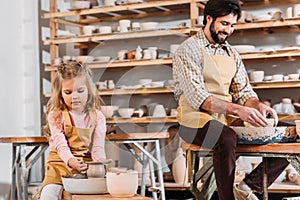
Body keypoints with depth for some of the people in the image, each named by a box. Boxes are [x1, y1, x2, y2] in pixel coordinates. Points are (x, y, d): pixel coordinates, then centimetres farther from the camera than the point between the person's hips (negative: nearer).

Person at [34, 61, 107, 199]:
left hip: (87, 165, 2)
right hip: (61, 164, -1)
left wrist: (100, 163, -25)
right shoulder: (56, 116, -1)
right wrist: (71, 160, -34)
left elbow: (98, 147, -2)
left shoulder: (97, 117, 5)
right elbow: (61, 145, -12)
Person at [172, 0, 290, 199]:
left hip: (229, 119, 7)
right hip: (197, 119, -7)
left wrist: (258, 105, -12)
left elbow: (243, 92, 13)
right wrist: (237, 110, -29)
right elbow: (196, 97, -18)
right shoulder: (189, 49, -6)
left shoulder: (232, 53, 16)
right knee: (226, 138, -40)